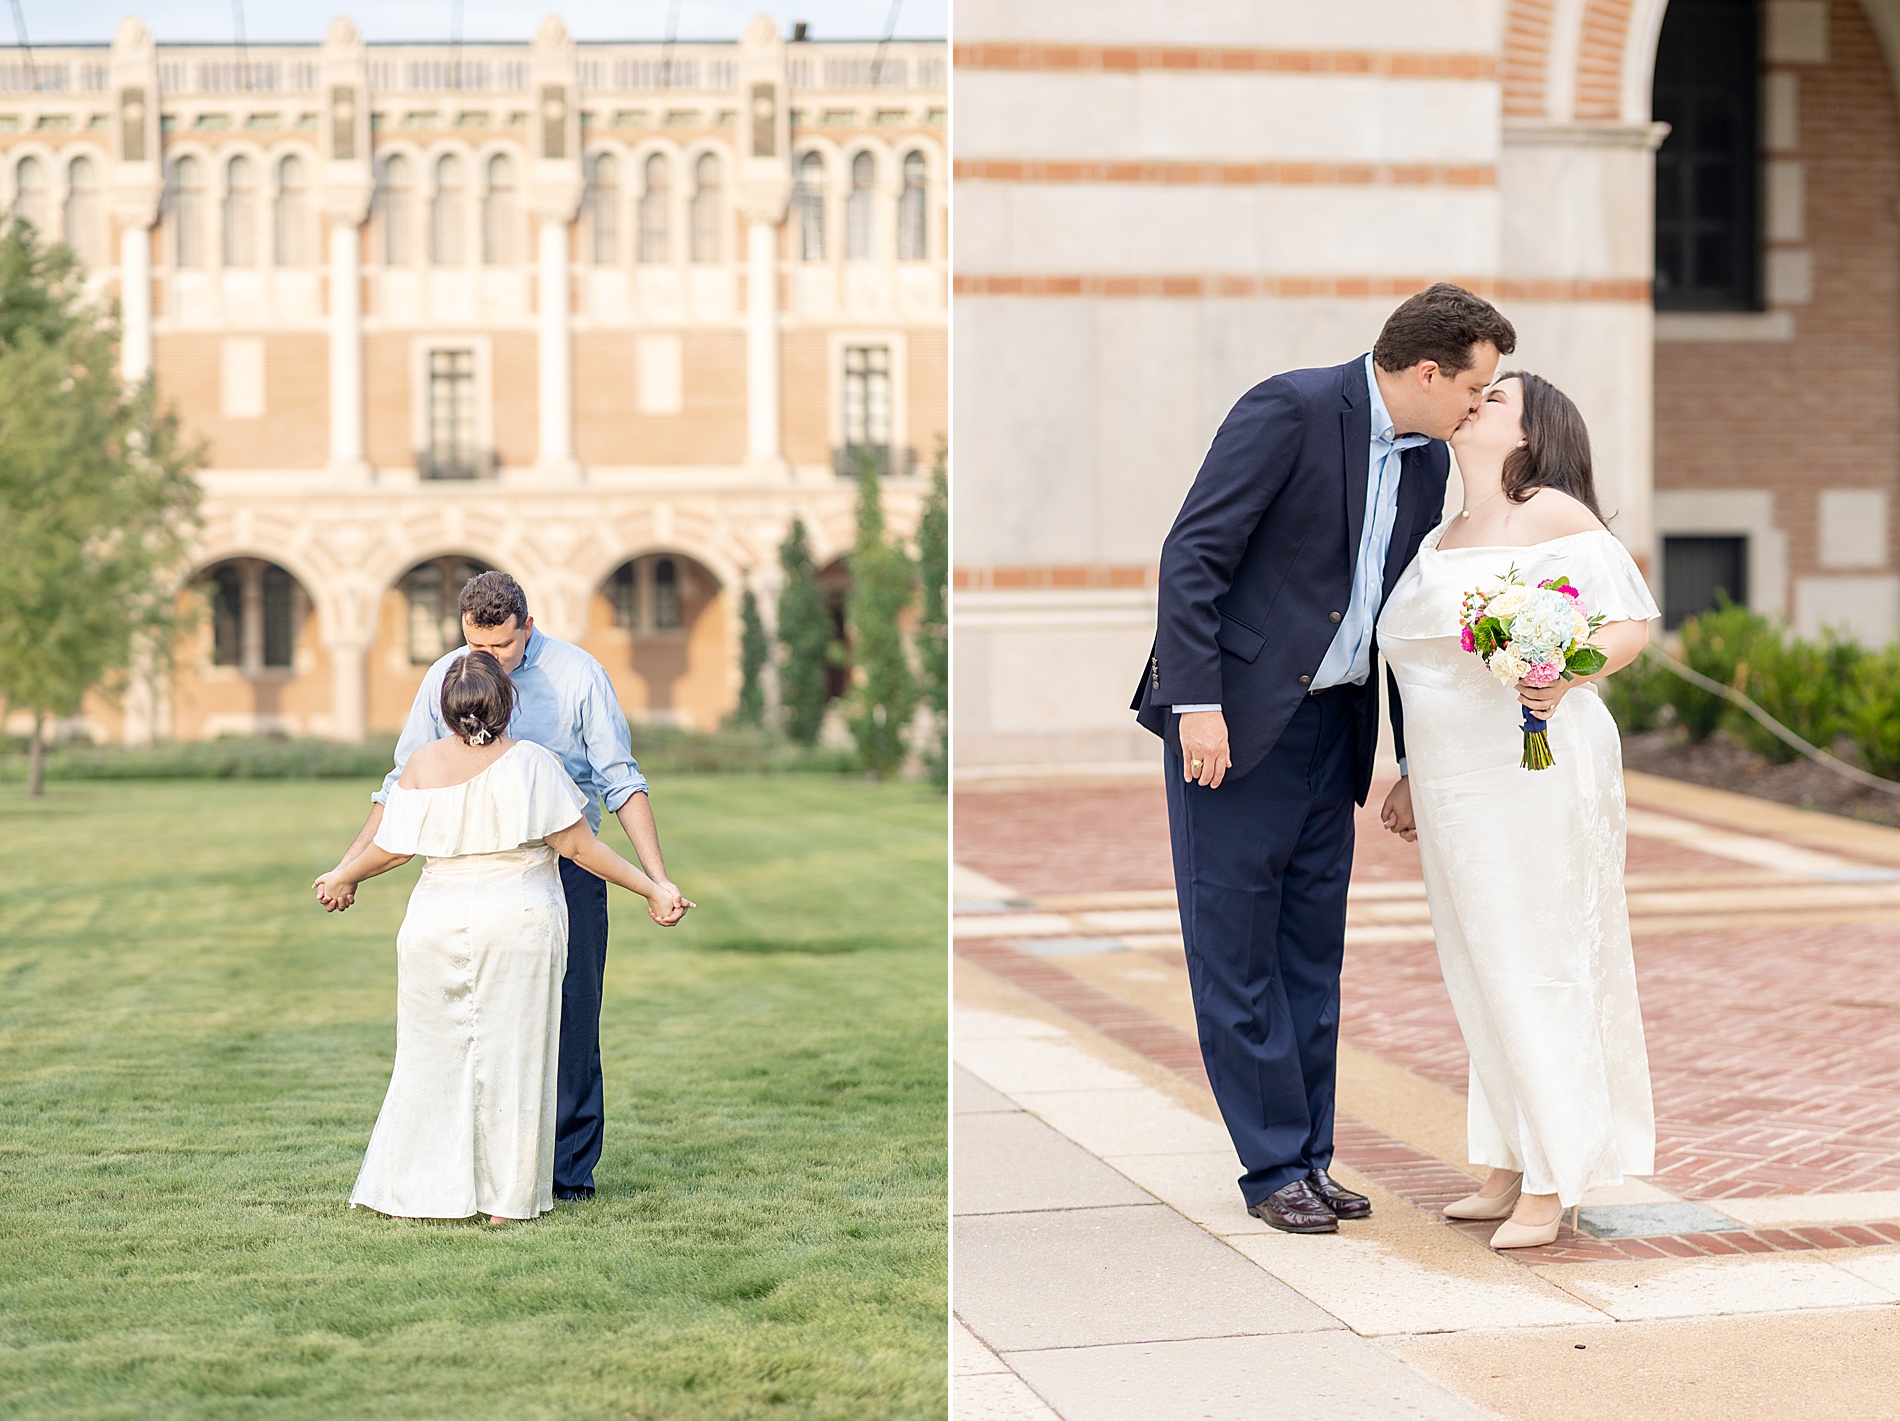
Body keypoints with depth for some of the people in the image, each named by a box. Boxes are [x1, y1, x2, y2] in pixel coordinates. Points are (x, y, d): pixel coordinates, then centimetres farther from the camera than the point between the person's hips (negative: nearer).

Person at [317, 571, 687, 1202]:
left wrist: (658, 881, -12)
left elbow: (622, 783, -4)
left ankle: (570, 1168, 5)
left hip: (565, 865, -2)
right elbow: (404, 783, 10)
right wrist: (348, 865, 2)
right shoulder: (445, 678, 1)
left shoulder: (579, 675, -7)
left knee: (569, 1013, -3)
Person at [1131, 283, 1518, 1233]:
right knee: (1235, 951, -1)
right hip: (1233, 719, -7)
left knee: (1313, 954, 10)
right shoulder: (1289, 410, -14)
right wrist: (1198, 704, -22)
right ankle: (1275, 1166, 7)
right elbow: (1192, 555, -17)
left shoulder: (1427, 459, 9)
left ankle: (1308, 1160, 18)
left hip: (1332, 724, 7)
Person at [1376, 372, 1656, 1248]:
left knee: (1536, 966, -4)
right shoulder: (1442, 541, 17)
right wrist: (1413, 779, 21)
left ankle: (1553, 1179, 3)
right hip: (1456, 788, 8)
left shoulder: (1553, 516, -6)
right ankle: (1512, 1166, 17)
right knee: (1482, 970, 9)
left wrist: (1566, 676, -29)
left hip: (1535, 779, -7)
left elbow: (1631, 624, -11)